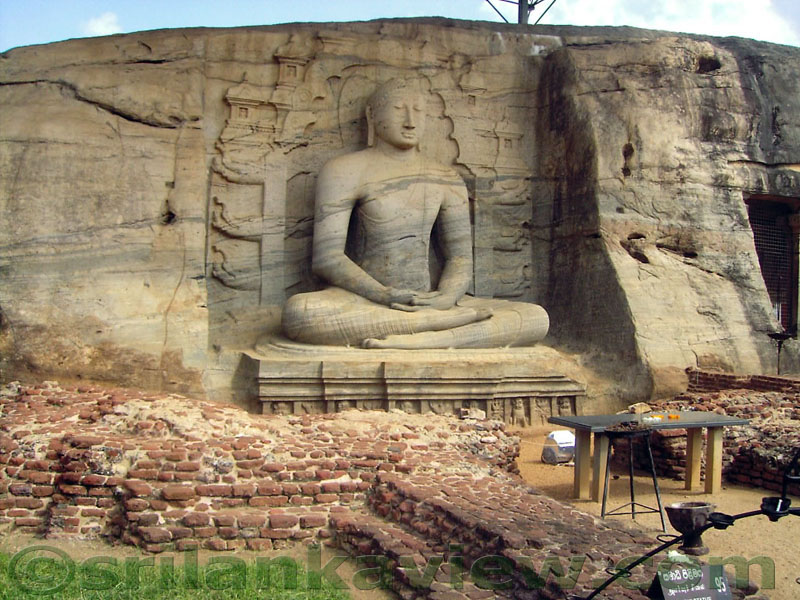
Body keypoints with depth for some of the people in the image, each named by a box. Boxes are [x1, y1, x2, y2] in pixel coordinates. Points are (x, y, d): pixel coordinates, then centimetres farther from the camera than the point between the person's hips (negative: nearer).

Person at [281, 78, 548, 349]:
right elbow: (326, 258, -8)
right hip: (363, 301, -3)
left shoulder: (447, 180, 15)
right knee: (298, 311, -39)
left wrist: (446, 298, -13)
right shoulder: (346, 171, 2)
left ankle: (416, 341, -35)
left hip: (426, 302, 4)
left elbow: (461, 258, 12)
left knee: (536, 318, -17)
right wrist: (385, 296, -23)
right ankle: (442, 322, -32)